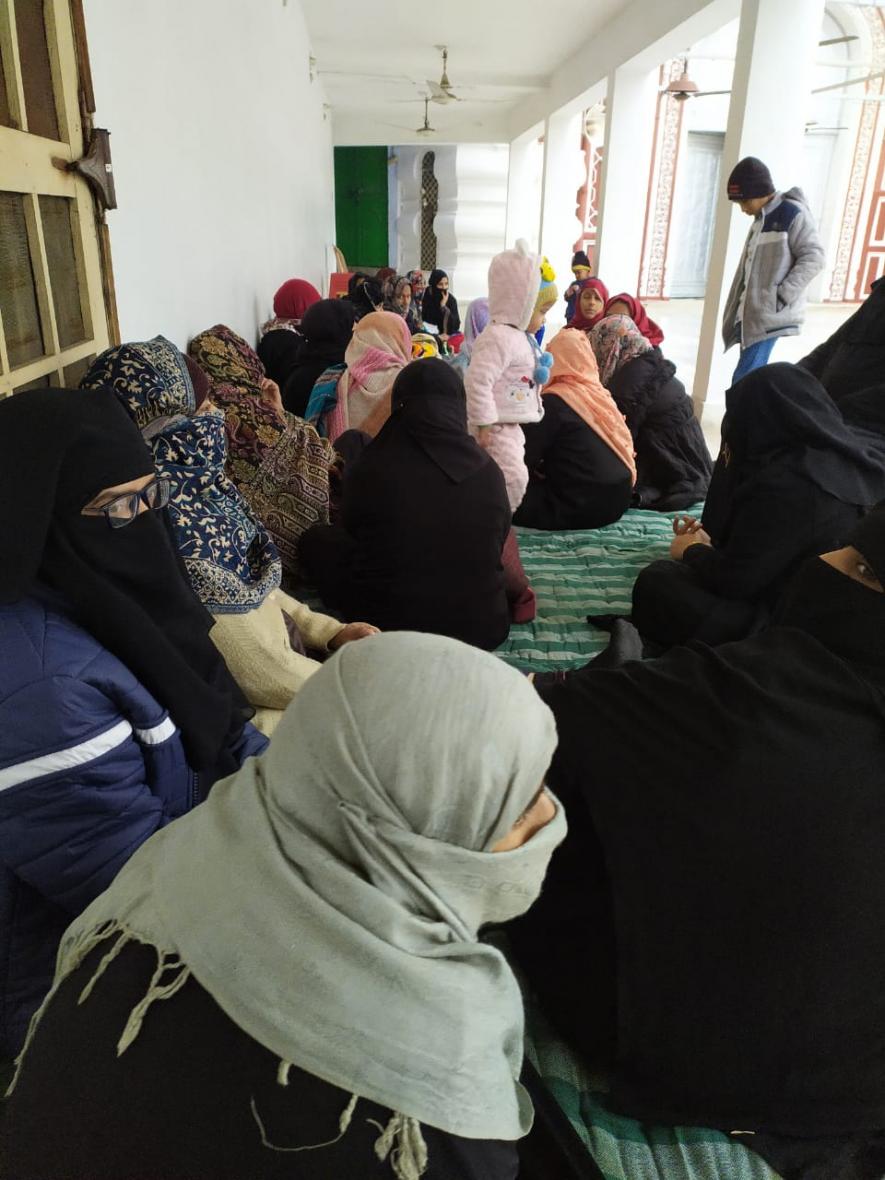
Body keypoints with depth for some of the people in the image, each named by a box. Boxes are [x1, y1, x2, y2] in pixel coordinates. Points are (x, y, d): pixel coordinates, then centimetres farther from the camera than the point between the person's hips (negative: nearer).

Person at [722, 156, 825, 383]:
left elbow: (814, 257, -13)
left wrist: (783, 295, -19)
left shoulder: (792, 213, -8)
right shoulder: (760, 220, 18)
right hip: (751, 314, 9)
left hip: (770, 315, -9)